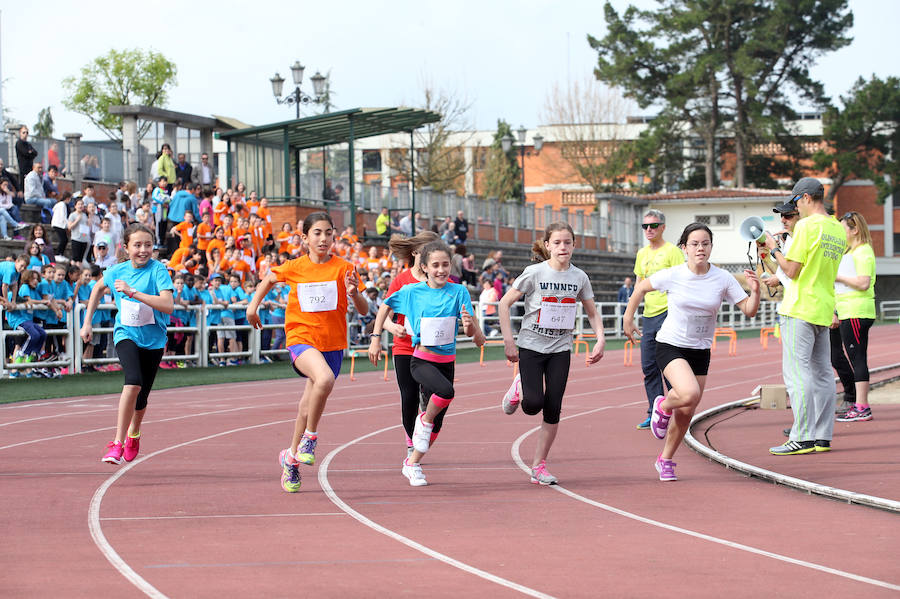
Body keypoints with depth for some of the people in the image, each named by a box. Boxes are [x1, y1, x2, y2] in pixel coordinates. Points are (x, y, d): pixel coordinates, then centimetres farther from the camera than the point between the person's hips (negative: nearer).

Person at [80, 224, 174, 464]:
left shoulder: (158, 270, -14)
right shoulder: (117, 271, -2)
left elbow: (168, 306, -27)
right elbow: (98, 288, 21)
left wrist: (132, 292, -31)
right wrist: (87, 322, 16)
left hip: (153, 339, 0)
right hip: (126, 334, 0)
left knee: (140, 399, 10)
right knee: (133, 382, -27)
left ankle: (133, 434, 44)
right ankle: (117, 443, -25)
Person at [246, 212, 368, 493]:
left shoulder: (343, 269, -1)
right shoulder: (294, 268, 1)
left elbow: (364, 310, -3)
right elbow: (269, 279, 23)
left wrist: (354, 293, -22)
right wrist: (253, 305, 15)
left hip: (332, 343, 2)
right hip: (301, 339, -2)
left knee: (309, 407, 9)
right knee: (325, 377, -33)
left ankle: (291, 457, 32)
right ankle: (310, 437, -15)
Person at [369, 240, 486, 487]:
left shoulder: (458, 292, -3)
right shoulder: (412, 291, -5)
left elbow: (478, 338, -6)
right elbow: (385, 307, 12)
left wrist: (470, 325, -29)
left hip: (447, 362, 3)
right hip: (422, 361, -3)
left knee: (436, 421, 7)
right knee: (446, 391, -34)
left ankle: (412, 464, 25)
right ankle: (424, 420, -6)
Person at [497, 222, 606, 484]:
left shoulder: (579, 277, 2)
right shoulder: (535, 273, -10)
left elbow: (592, 313, 12)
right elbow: (504, 303, -6)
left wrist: (600, 340, -4)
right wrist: (508, 341, -12)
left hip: (560, 349, 3)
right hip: (531, 346, -3)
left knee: (553, 408, -3)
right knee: (533, 404, -16)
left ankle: (539, 466, 7)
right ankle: (519, 388, 21)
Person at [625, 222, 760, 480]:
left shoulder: (723, 279, -6)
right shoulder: (672, 275, -12)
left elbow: (749, 310, -6)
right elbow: (641, 287, 5)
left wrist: (755, 291, -26)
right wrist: (628, 319, 9)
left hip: (700, 351, 3)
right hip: (670, 345, -3)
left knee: (686, 413, 6)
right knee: (690, 394, -29)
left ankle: (665, 460, 30)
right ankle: (663, 406, 7)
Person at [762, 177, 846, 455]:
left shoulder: (806, 227, -13)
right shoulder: (839, 230, 13)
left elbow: (792, 270, -13)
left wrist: (774, 248, 2)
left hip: (800, 309, -9)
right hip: (824, 308, 9)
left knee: (796, 372, -8)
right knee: (822, 373, 10)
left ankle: (803, 437, -13)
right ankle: (823, 436, 12)